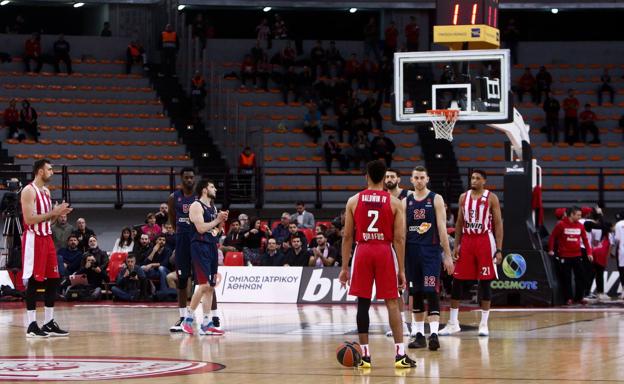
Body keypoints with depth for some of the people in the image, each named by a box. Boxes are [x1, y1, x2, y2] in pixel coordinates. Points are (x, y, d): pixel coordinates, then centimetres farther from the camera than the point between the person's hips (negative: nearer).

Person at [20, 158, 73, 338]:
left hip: (47, 239, 9)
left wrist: (57, 213, 2)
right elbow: (29, 219, -21)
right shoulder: (29, 191, -13)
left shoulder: (46, 191, 15)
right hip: (34, 240, -9)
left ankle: (49, 323, 14)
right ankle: (32, 325, -3)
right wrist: (53, 213, -19)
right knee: (33, 282, -6)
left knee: (53, 281, 8)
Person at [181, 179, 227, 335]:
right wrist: (217, 220, -11)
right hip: (200, 247, -9)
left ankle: (206, 324, 8)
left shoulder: (213, 207, 18)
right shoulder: (196, 206, -9)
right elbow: (201, 228, -20)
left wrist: (221, 222, 5)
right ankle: (188, 318, -7)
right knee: (204, 285, -16)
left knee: (210, 287, 6)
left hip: (212, 247, 9)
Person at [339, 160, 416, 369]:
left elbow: (347, 236, 4)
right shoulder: (394, 202, 0)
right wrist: (401, 269, 1)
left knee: (363, 303, 5)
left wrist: (344, 267, 9)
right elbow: (399, 238, -3)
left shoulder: (354, 201, 3)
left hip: (362, 252, 1)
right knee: (392, 303, 2)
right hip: (385, 252, -1)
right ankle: (400, 354, -3)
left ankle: (365, 355, 5)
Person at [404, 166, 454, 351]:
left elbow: (442, 228, -4)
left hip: (431, 252, -4)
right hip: (411, 252, 4)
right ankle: (418, 334, 14)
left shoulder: (436, 199, 0)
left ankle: (434, 334, -17)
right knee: (416, 293, 7)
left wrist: (448, 255, -8)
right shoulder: (406, 202, 9)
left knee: (431, 292, -12)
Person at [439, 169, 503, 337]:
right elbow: (459, 223, 13)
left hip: (485, 241, -3)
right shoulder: (464, 197, 9)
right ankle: (453, 323, 9)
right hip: (466, 240, 3)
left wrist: (499, 250, -10)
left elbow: (498, 224, -3)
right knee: (457, 281, 1)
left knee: (485, 282, -1)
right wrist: (456, 246, 5)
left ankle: (484, 324, 5)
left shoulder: (491, 198, -2)